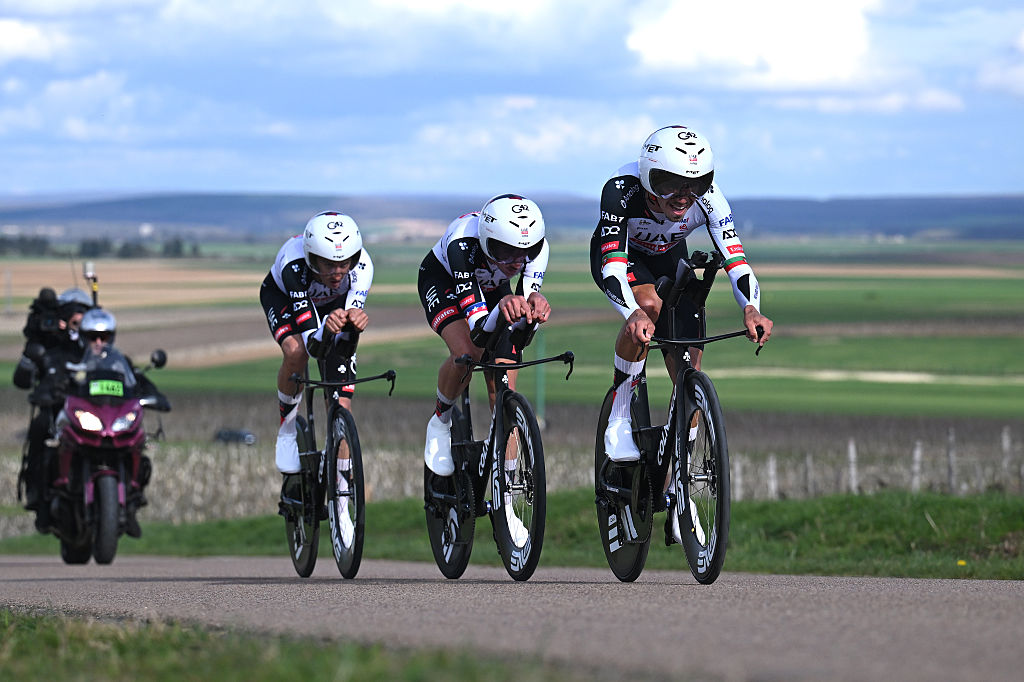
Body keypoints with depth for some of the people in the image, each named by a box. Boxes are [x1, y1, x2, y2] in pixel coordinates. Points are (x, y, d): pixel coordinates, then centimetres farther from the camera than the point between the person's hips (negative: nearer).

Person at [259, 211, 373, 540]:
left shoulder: (362, 265, -35)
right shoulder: (294, 266, -41)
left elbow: (348, 326, -38)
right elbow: (312, 342, -43)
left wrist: (353, 322, -60)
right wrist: (326, 330, -65)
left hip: (334, 304, 2)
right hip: (283, 298, -2)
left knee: (340, 406, -9)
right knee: (296, 352, -37)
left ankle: (340, 505, 0)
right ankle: (288, 423, -7)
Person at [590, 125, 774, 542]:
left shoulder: (707, 199, -32)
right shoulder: (622, 190, -39)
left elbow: (735, 259, -39)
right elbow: (613, 266, -46)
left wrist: (751, 310, -58)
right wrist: (634, 314, -64)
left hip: (669, 259, 3)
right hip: (618, 255, -3)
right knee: (650, 305, -38)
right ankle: (620, 411, -20)